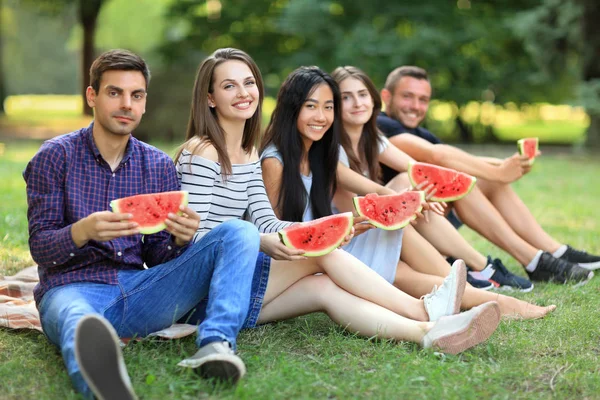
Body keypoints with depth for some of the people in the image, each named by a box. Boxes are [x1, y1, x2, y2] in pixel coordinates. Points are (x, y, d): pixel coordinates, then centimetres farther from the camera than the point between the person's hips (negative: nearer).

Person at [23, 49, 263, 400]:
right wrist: (84, 231, -24)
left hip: (138, 291, 4)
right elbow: (40, 248, -1)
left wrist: (180, 238, -12)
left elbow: (157, 258, 13)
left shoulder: (159, 166, 14)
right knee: (77, 321, -43)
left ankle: (216, 341, -38)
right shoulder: (55, 156, 4)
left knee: (239, 233, -13)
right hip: (73, 288, -4)